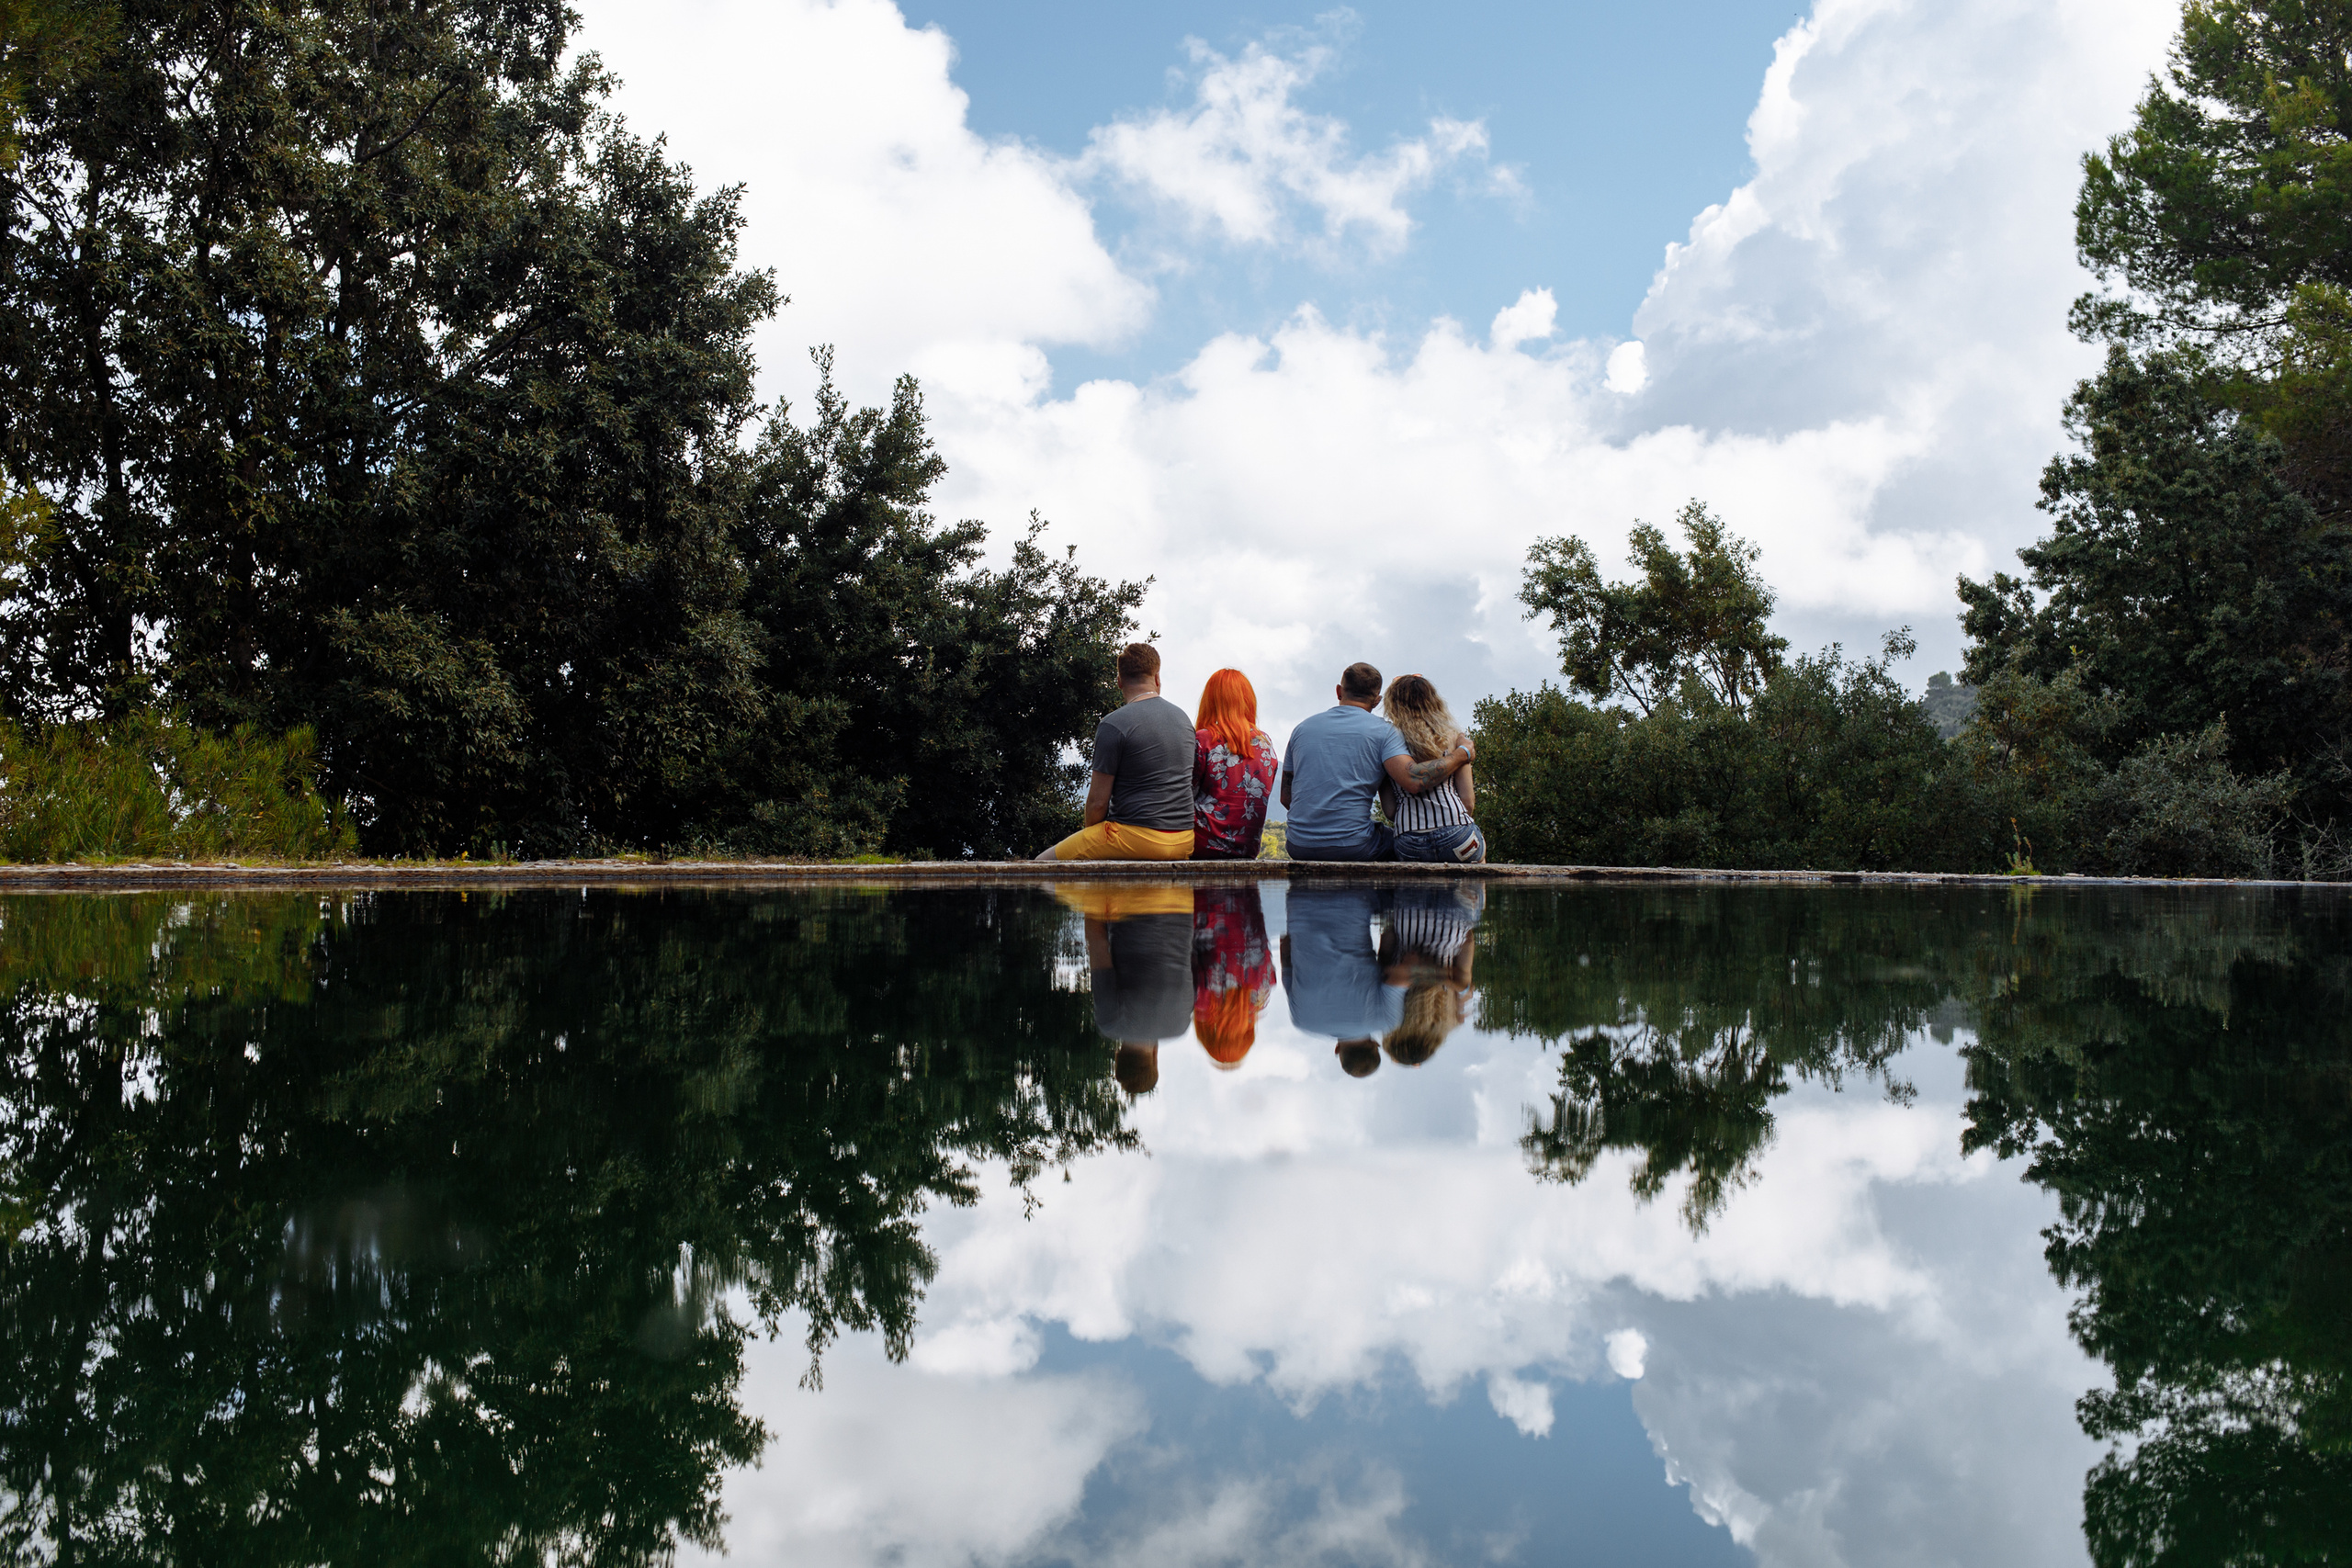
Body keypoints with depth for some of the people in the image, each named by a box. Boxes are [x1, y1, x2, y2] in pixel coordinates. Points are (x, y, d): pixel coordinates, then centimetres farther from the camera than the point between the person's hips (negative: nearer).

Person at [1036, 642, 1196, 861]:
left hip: (1139, 837, -8)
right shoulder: (1182, 717, 10)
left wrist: (1089, 837, 8)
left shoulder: (1113, 725, -12)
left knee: (1043, 864, 3)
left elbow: (1098, 801, -12)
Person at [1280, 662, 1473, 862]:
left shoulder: (1302, 727, 11)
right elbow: (1414, 781, -17)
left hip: (1299, 848, 3)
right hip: (1353, 848, -3)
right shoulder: (1383, 730, -1)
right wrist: (1462, 753, -3)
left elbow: (1286, 798, 14)